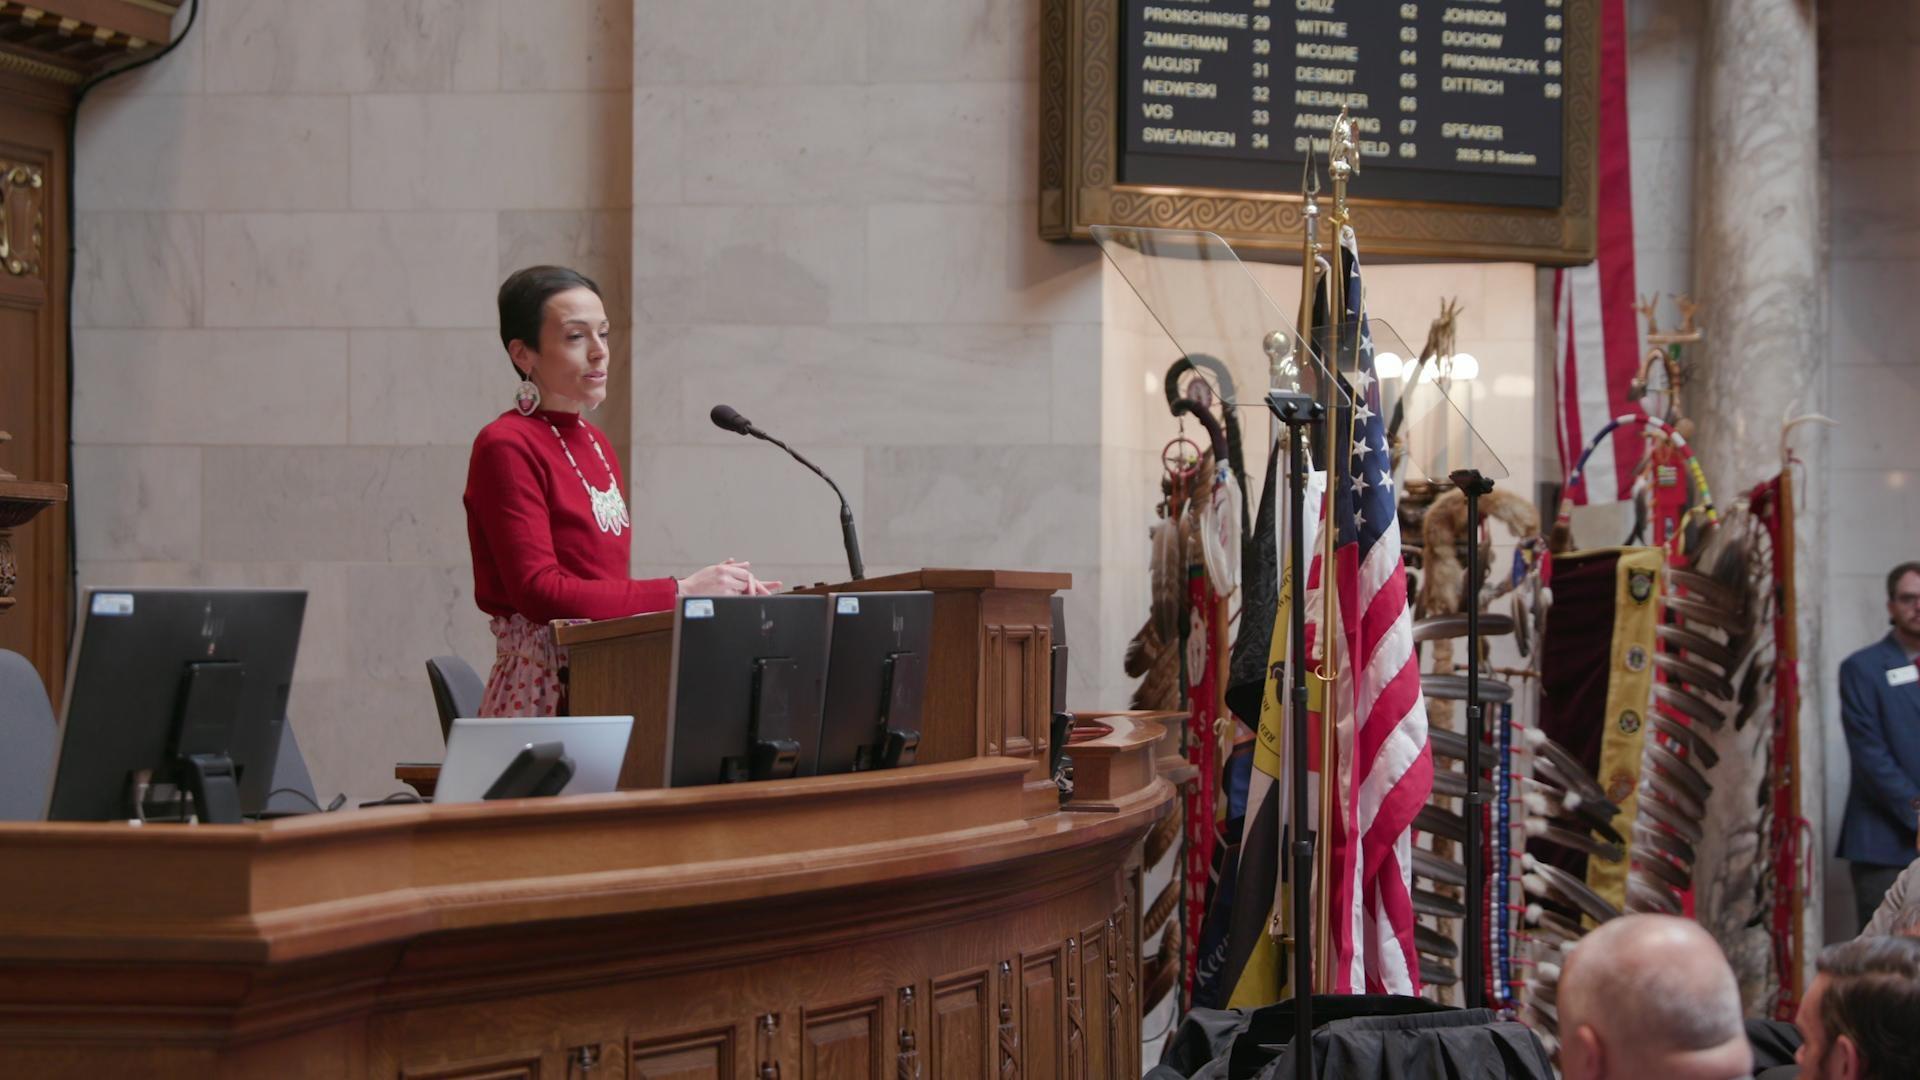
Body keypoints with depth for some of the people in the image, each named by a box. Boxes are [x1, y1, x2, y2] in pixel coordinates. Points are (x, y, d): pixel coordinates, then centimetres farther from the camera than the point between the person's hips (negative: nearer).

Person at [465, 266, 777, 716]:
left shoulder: (593, 442, 18)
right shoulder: (504, 447, -6)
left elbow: (601, 590, 14)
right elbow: (539, 592, -14)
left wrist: (713, 587, 0)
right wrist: (678, 591, -13)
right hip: (543, 691, -7)